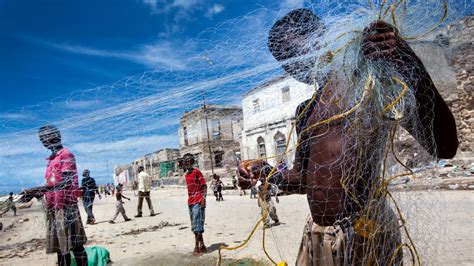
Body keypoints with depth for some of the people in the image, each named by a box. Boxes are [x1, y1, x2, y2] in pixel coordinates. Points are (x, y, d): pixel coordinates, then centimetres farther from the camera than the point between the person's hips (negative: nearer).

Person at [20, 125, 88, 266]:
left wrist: (39, 190, -25)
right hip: (53, 207, 9)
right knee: (59, 244, 12)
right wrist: (37, 193, 12)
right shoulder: (52, 159, 18)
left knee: (74, 243, -5)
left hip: (65, 205, -9)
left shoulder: (66, 155, -7)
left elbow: (66, 182, -19)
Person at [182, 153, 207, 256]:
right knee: (195, 226, 11)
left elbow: (204, 186, -9)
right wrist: (189, 201, 18)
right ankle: (202, 246, 19)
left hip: (198, 202, -8)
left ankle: (197, 247, -3)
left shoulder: (197, 172, -6)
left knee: (197, 225, -8)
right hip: (190, 202, 8)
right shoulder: (186, 175, 14)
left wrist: (203, 198, -19)